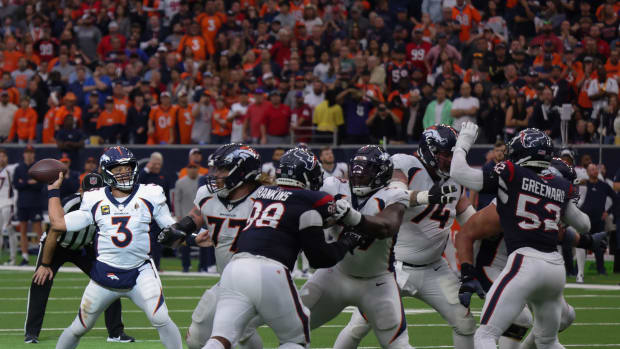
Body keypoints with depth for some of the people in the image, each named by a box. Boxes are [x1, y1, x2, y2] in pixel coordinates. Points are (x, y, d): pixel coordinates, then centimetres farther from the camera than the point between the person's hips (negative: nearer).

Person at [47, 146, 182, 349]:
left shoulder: (149, 196, 1)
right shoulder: (95, 201, 4)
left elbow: (170, 226, 7)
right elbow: (59, 223, 5)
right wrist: (53, 190, 9)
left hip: (140, 272, -1)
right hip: (105, 274, 1)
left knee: (161, 320, -19)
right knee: (79, 328, 10)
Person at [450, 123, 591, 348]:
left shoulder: (511, 175, -2)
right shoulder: (561, 187, 14)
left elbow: (458, 172, 0)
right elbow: (583, 224, 28)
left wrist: (464, 142, 16)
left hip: (525, 262, -6)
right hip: (556, 268, 6)